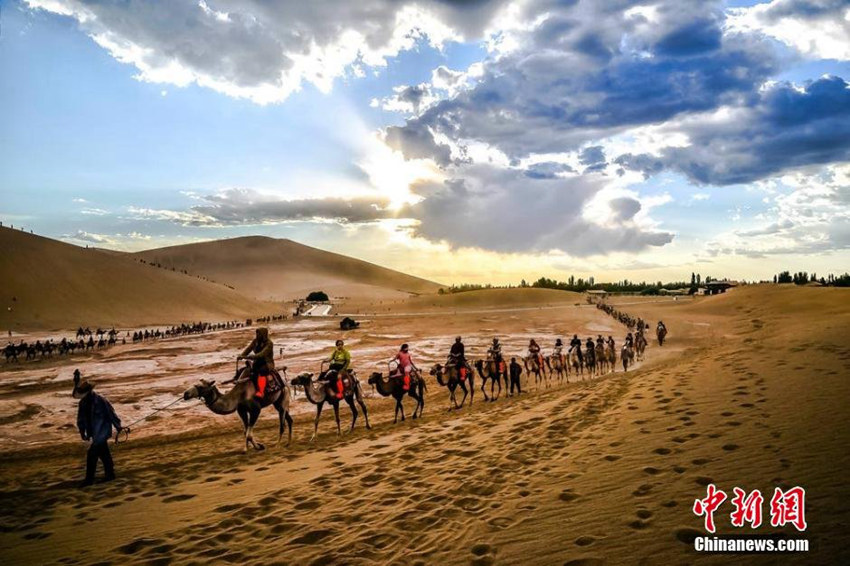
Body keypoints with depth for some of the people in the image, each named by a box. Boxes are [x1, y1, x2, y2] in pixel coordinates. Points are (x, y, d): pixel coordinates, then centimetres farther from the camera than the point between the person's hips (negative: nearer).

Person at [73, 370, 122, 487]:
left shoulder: (100, 401, -22)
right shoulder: (83, 402, -2)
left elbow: (111, 414, -15)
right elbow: (81, 418, 10)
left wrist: (118, 428, -9)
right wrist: (82, 432, 11)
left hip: (102, 432, -7)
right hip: (94, 433, 7)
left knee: (91, 454, -8)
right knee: (104, 454, 15)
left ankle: (89, 479, 3)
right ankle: (110, 475, 27)